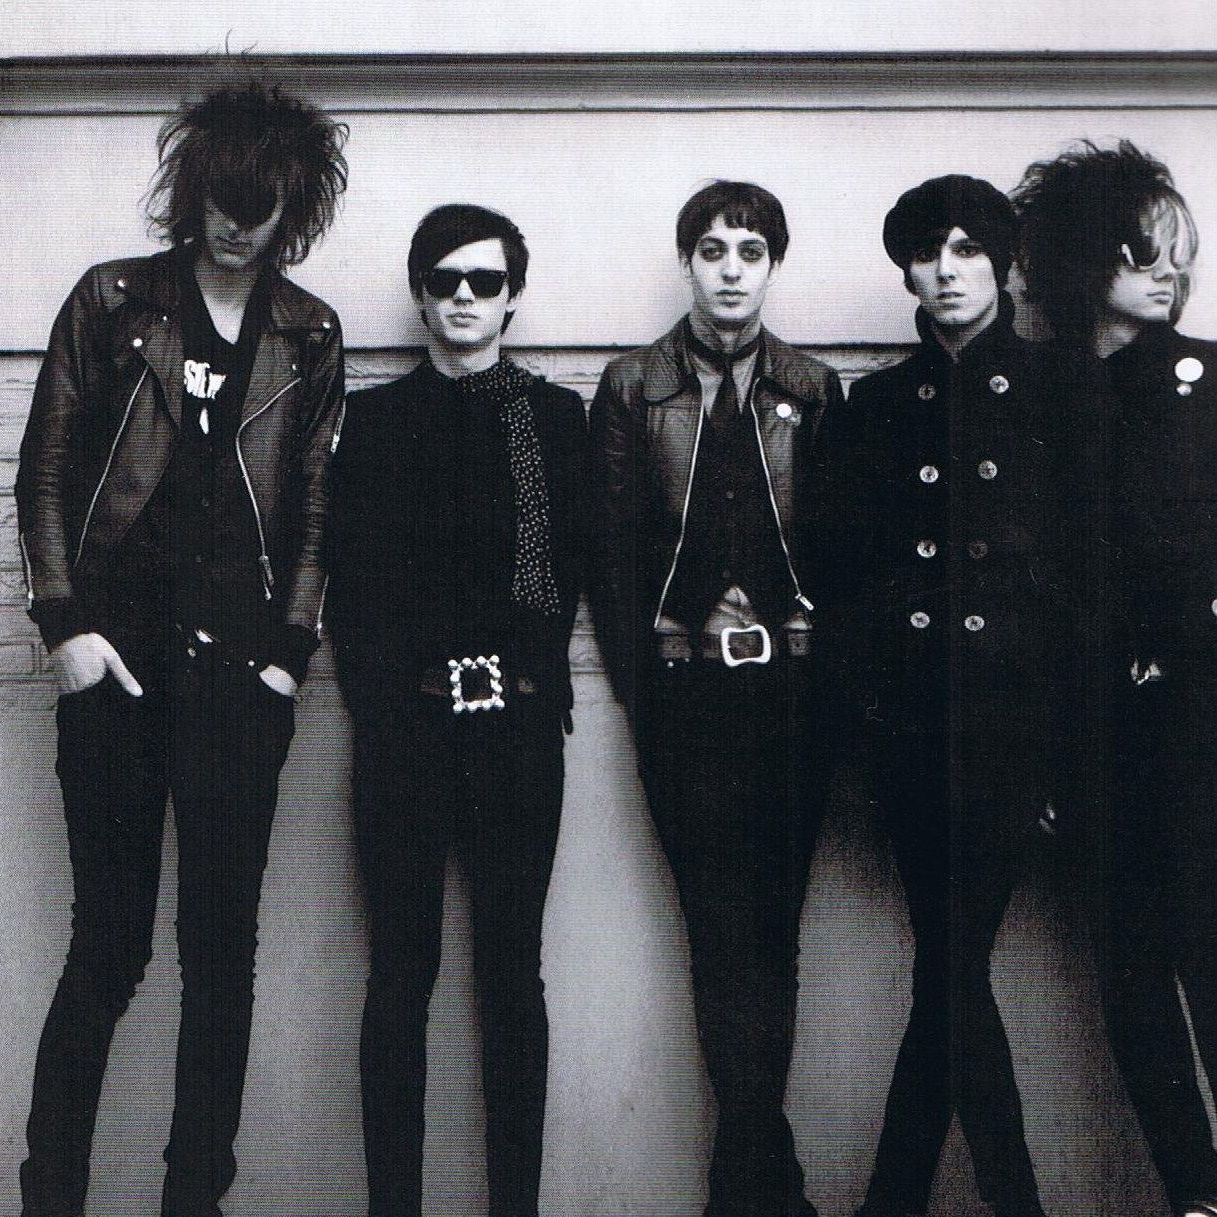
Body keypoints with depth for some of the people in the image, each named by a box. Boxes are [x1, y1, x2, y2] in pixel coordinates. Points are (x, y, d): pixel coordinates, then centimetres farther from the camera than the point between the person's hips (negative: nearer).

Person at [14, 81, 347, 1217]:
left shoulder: (310, 336, 11)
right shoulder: (110, 302, 7)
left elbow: (315, 508, 9)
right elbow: (44, 474, 6)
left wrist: (290, 648, -1)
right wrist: (64, 623, -3)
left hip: (239, 659, 1)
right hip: (117, 649, -1)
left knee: (222, 944, 2)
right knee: (108, 939, 1)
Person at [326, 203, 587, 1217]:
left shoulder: (555, 416, 11)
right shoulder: (375, 419, 12)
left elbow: (572, 567, 6)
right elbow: (354, 581, 6)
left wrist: (522, 674, -4)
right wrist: (386, 704, -2)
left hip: (519, 722, 0)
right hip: (405, 718, 0)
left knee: (512, 969, 4)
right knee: (403, 969, 3)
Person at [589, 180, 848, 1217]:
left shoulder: (812, 391, 10)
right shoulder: (632, 389, 7)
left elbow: (840, 545, 8)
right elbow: (615, 549, 4)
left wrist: (826, 668, -1)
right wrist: (643, 684, -2)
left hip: (792, 690, 1)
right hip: (684, 691, -1)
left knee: (768, 930, 5)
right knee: (726, 930, -2)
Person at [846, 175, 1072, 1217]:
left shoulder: (1055, 394, 6)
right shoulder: (880, 402, 14)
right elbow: (864, 566, 11)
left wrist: (1071, 733, -5)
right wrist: (866, 715, 3)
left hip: (1016, 710, -3)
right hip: (913, 718, 3)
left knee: (947, 970, -5)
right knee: (952, 971, 6)